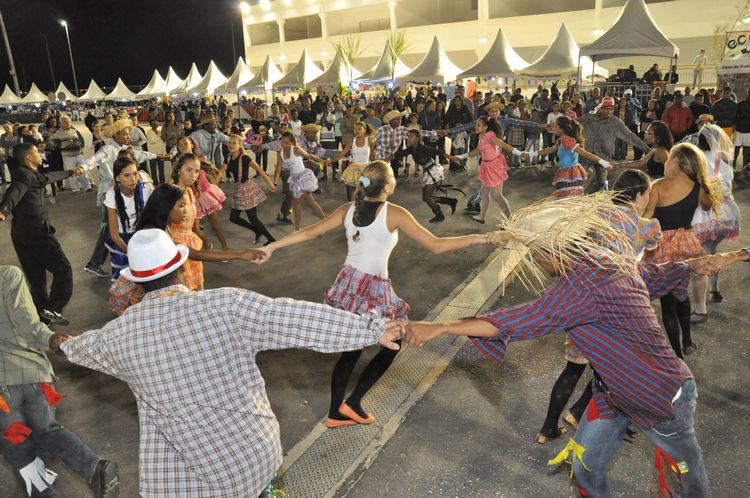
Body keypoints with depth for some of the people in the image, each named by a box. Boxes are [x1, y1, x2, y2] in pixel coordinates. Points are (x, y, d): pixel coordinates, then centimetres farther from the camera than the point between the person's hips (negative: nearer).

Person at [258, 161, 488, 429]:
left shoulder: (348, 209, 1)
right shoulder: (394, 213, -15)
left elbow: (310, 232, 3)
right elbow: (436, 245, -15)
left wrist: (271, 246, 13)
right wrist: (477, 238, -6)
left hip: (348, 285, 6)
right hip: (374, 292, -6)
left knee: (351, 350, 19)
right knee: (392, 345, 17)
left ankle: (335, 414, 27)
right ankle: (352, 403, 16)